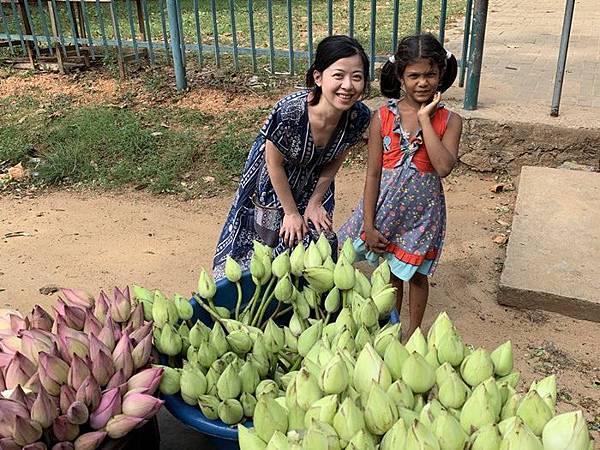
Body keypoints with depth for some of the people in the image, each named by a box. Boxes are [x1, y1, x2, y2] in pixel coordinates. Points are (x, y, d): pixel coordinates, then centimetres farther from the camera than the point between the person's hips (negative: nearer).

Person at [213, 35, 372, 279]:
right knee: (266, 240, 14)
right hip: (272, 182, -3)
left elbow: (334, 162, -8)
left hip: (313, 183, 4)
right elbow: (274, 163, -22)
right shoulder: (289, 112, -39)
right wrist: (291, 212, -12)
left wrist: (314, 203, -2)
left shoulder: (359, 116, -26)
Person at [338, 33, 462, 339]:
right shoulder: (382, 118, -10)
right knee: (390, 271, 20)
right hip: (387, 207, 1)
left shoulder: (449, 120, -11)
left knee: (415, 274, 17)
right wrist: (368, 225, -8)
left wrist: (425, 119, -25)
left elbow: (444, 167, -28)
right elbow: (373, 174, -8)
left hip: (423, 210, -1)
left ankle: (413, 332, 40)